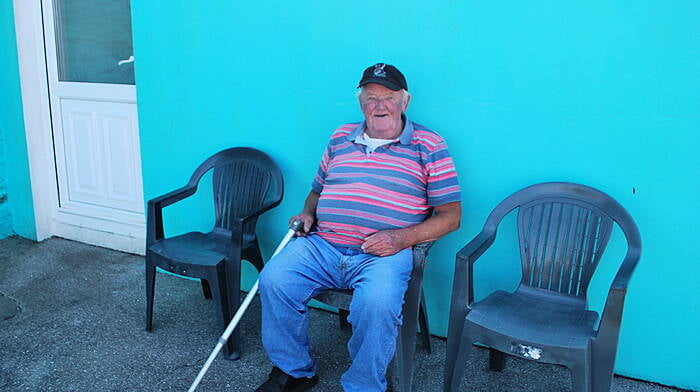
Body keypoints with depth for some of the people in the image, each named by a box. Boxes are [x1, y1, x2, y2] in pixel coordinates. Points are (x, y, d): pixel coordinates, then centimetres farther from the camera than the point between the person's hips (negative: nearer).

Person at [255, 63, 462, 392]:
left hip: (383, 254, -4)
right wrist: (307, 214, 6)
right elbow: (317, 190, 30)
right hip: (321, 245, 4)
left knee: (377, 304, -34)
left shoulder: (429, 146, 6)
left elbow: (451, 215, 2)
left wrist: (402, 237, -13)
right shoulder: (341, 138, 19)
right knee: (273, 280, -20)